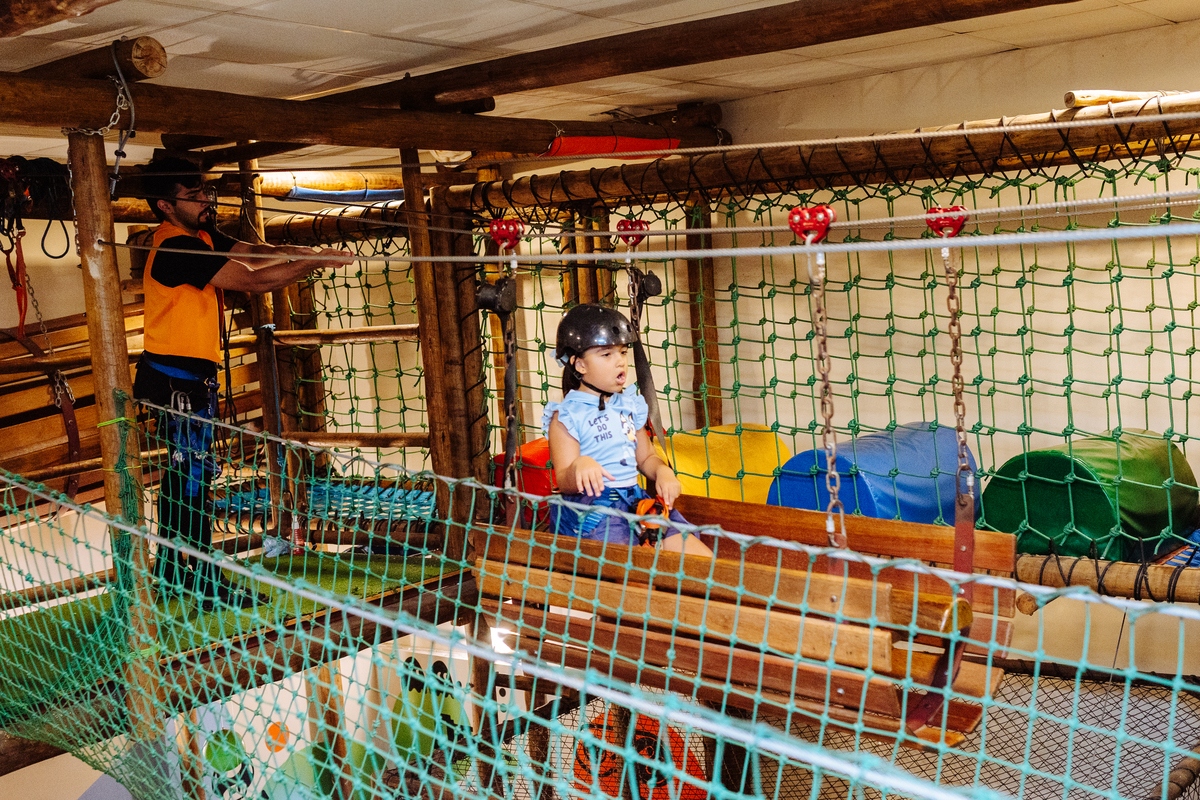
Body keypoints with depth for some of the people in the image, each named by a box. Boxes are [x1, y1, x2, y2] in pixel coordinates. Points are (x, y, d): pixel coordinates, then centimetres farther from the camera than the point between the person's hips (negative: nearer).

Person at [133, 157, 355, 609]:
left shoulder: (201, 237, 10)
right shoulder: (176, 248, -21)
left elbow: (255, 253, 2)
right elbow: (253, 280, -25)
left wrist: (316, 253, -11)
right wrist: (314, 264, -21)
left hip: (192, 377, 10)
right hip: (175, 379, -10)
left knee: (182, 474, 16)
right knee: (193, 474, -4)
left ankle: (170, 574, 27)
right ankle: (207, 584, 3)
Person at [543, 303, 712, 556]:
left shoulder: (629, 405, 16)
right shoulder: (566, 416, -4)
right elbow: (564, 483, -9)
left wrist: (664, 472, 2)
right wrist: (580, 466, -33)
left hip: (636, 500, 6)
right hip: (591, 505, -6)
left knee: (705, 561, -7)